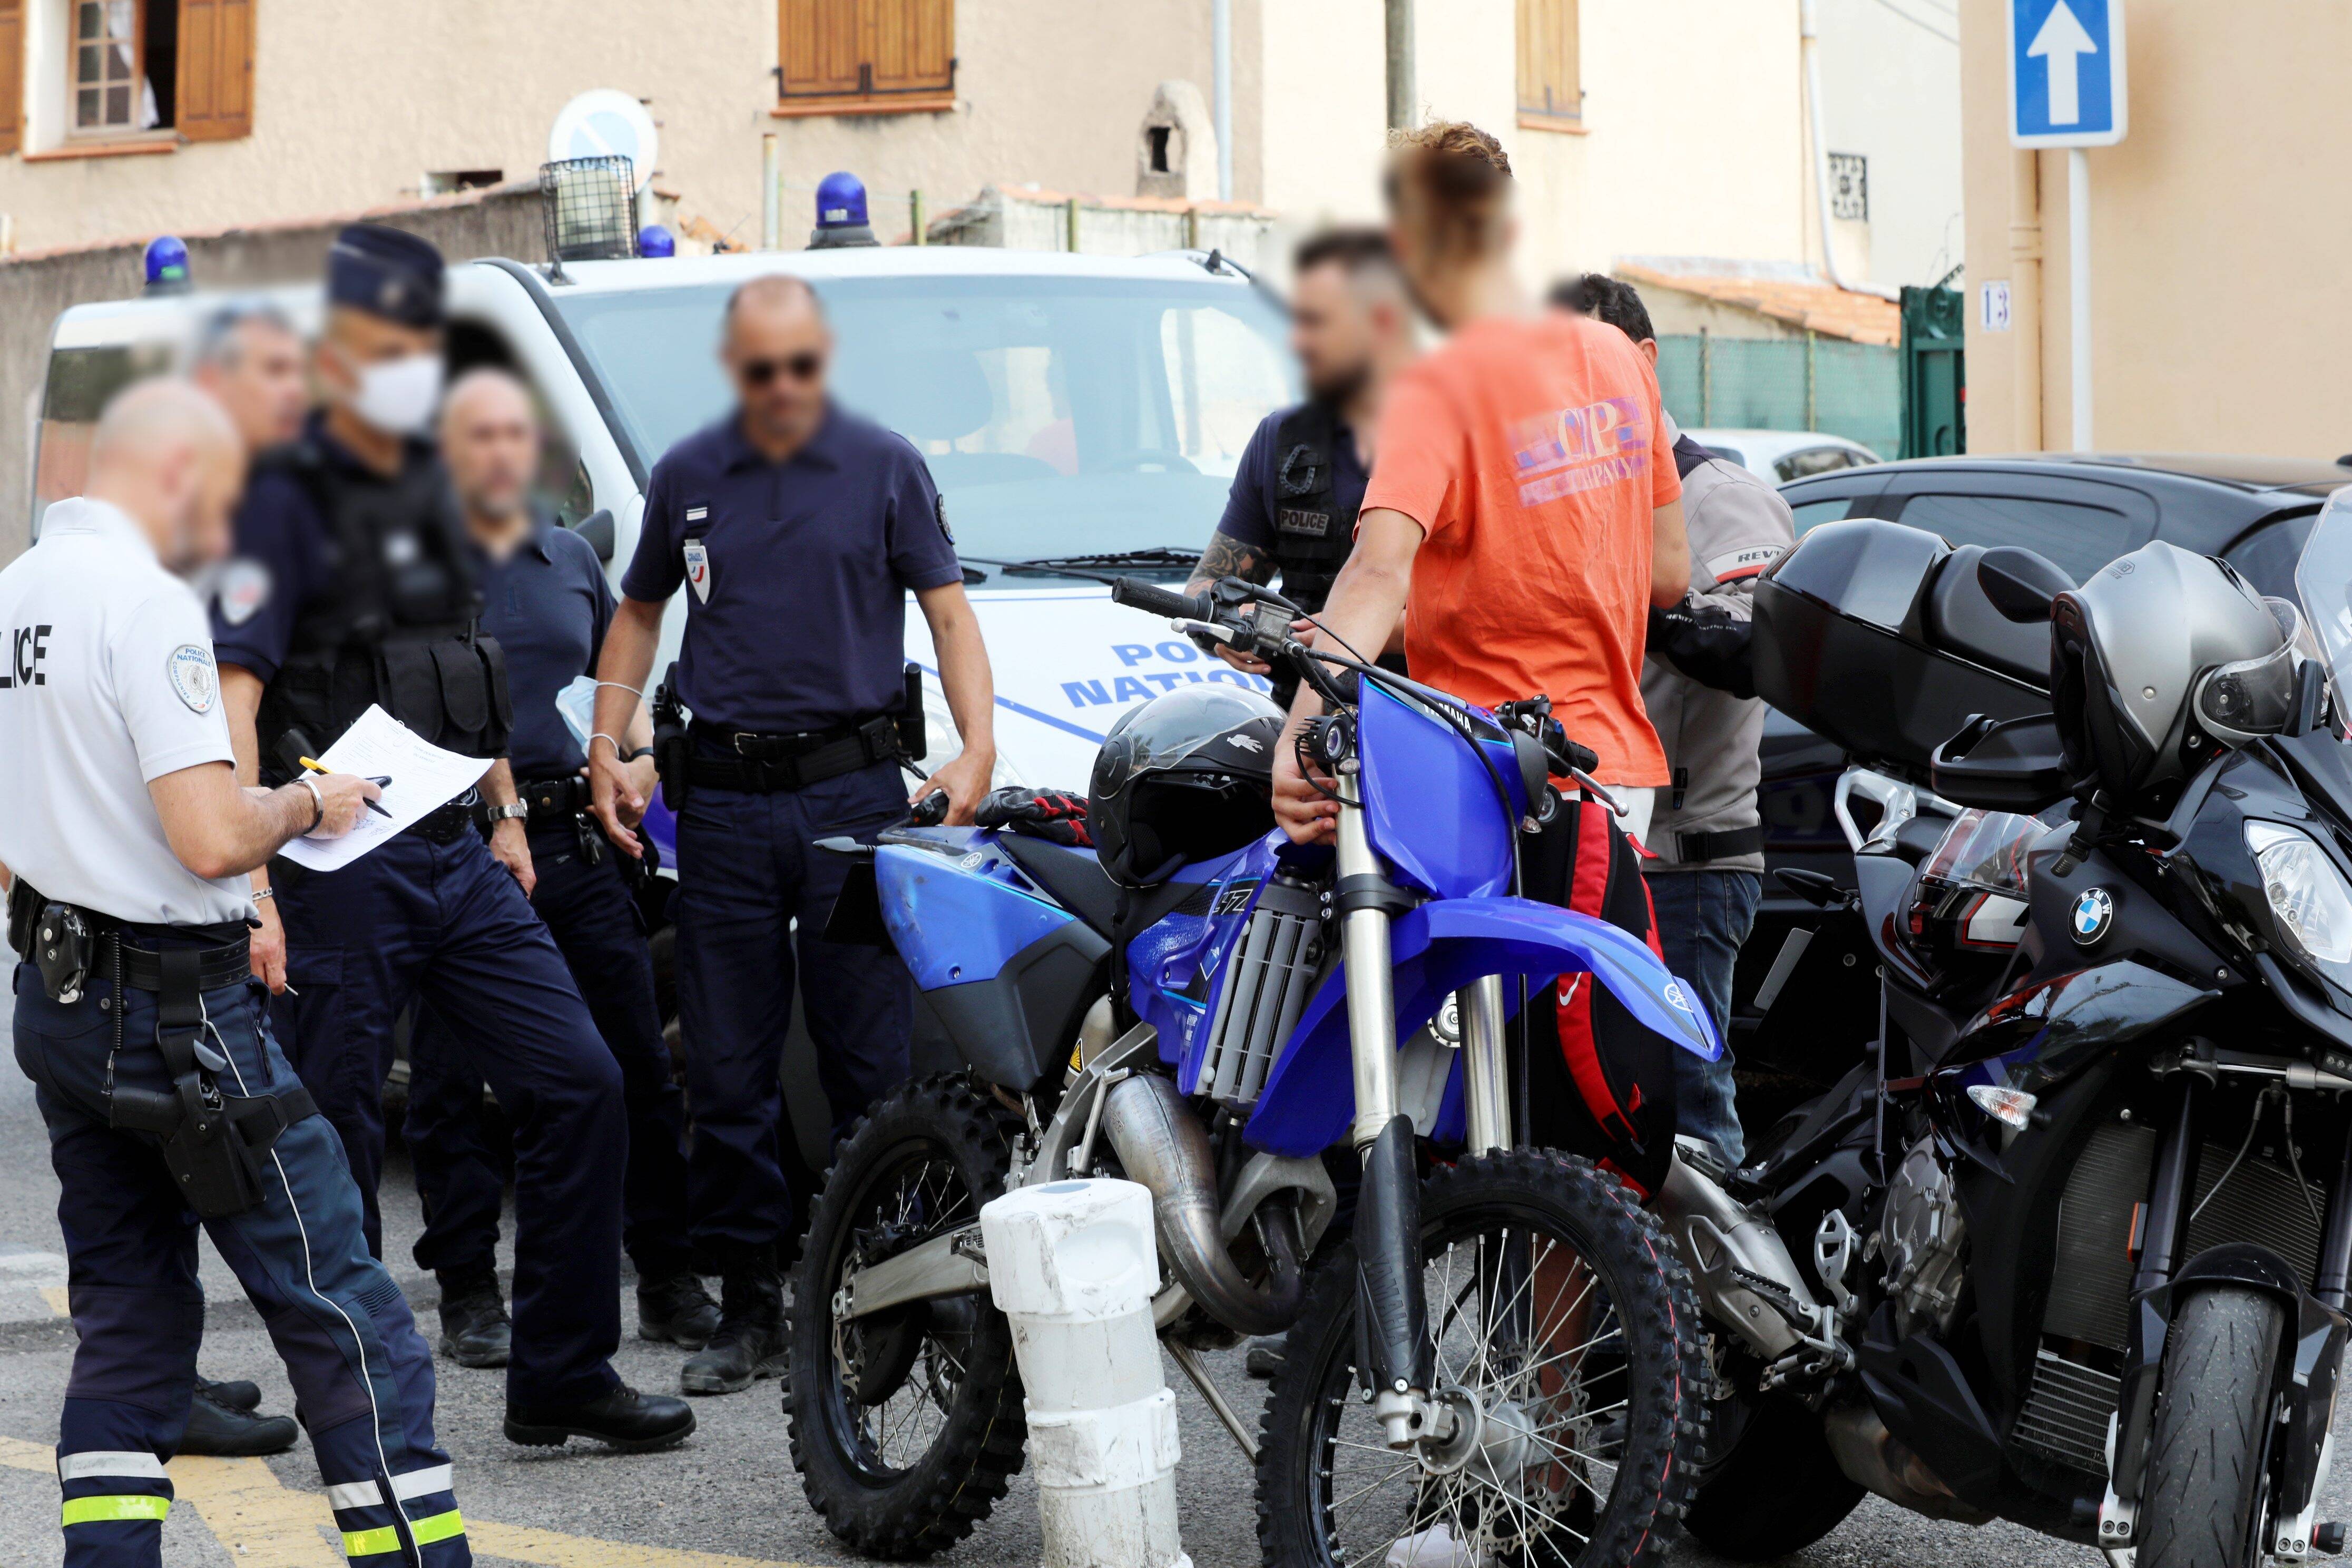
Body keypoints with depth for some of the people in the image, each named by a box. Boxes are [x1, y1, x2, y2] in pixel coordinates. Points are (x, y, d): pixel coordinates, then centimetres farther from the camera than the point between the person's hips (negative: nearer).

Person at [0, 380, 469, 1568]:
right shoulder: (147, 602, -16)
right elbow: (211, 838, -24)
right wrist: (306, 805, -6)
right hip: (174, 1011, -9)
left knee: (130, 1316, 15)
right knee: (342, 1313, -3)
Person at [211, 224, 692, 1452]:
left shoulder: (427, 487, 14)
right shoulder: (288, 498, -10)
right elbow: (231, 698, -17)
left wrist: (504, 810, 21)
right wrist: (249, 887, -24)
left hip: (457, 855, 7)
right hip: (339, 867, -7)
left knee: (578, 1084, 2)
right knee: (337, 1144, 1)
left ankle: (562, 1376, 10)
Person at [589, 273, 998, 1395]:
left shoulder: (884, 466, 3)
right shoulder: (686, 478, 10)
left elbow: (948, 610, 2)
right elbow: (640, 611, 22)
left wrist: (976, 747, -12)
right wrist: (607, 746, 10)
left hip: (852, 790, -2)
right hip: (723, 798, 2)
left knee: (872, 1063, -3)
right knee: (728, 1069, 3)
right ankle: (750, 1304, 10)